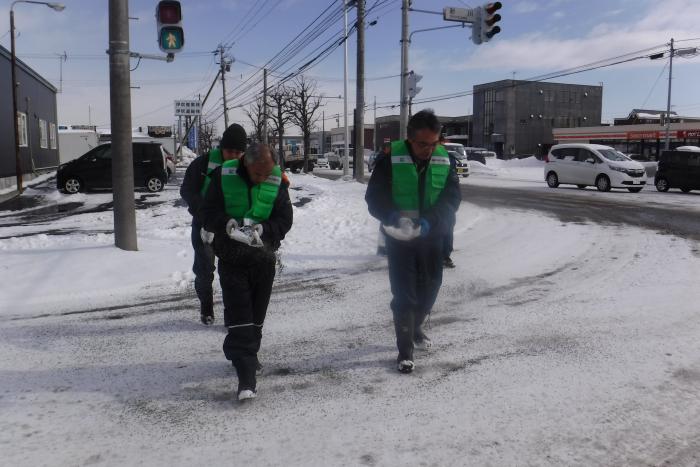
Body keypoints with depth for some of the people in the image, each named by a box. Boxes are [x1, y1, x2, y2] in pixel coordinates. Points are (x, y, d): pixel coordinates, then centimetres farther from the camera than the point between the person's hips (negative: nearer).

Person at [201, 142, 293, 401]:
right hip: (231, 259, -2)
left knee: (256, 314, 15)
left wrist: (262, 229, -25)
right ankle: (246, 376, -9)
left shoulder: (277, 182, -5)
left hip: (264, 258, 2)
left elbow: (284, 220, -5)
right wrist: (229, 225, -27)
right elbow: (209, 212, -7)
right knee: (238, 316, -9)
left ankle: (249, 355, 38)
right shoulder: (224, 176, -9)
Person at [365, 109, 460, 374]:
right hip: (400, 238, -4)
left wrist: (430, 221, -25)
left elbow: (452, 196, -7)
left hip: (432, 236, 4)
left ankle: (415, 328, 43)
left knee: (430, 287, 17)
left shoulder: (444, 159, -4)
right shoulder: (391, 159, -13)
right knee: (403, 293, -3)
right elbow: (374, 197, -11)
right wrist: (393, 216, -30)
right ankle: (405, 350, 10)